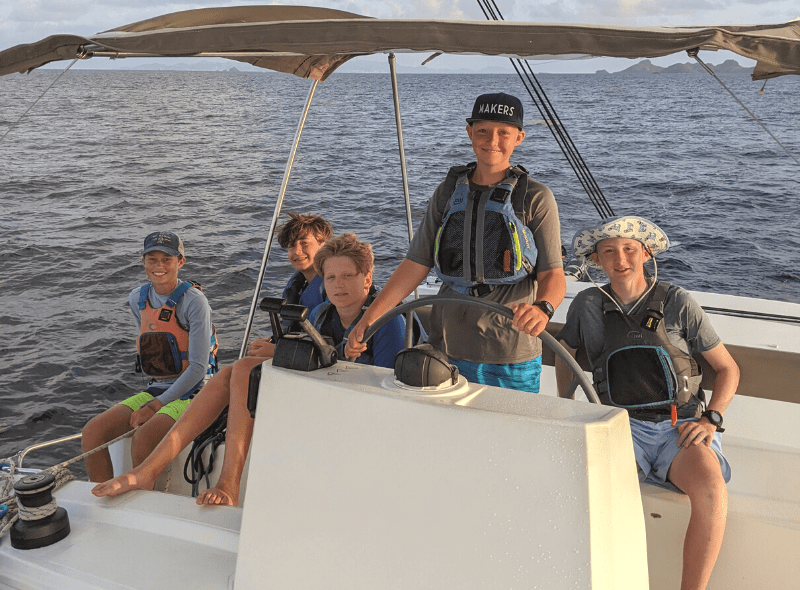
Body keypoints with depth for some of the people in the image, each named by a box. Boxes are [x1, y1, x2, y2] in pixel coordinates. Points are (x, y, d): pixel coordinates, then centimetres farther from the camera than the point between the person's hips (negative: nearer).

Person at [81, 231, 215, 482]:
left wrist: (155, 406, -17)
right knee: (91, 433, -12)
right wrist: (150, 400, 18)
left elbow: (198, 367, -16)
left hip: (190, 392, -6)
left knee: (141, 440, -31)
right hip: (156, 388, 7)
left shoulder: (194, 301, -13)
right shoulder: (137, 299, 7)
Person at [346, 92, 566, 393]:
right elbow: (415, 265, 6)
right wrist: (367, 319, -2)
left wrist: (542, 307, -30)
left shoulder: (536, 198, -1)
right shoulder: (448, 192, 8)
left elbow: (553, 274, -6)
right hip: (448, 349, 3)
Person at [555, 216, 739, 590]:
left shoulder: (677, 302, 5)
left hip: (681, 427, 0)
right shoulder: (588, 305, 9)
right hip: (625, 428, 1)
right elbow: (564, 354, 28)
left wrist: (710, 419, -3)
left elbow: (728, 368, 12)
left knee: (711, 490, -33)